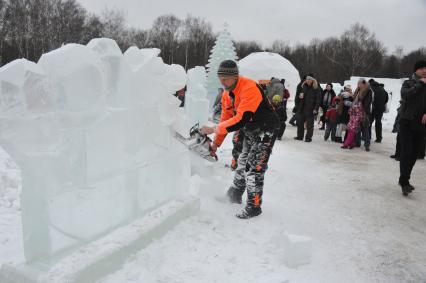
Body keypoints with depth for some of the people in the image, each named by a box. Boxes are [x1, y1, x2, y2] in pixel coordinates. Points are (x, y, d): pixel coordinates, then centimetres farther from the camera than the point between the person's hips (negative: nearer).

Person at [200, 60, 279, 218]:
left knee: (254, 167, -12)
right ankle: (234, 195, 35)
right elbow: (225, 120, 7)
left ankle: (254, 207, -1)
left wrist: (213, 130, -32)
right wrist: (216, 144, 5)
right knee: (242, 163, 18)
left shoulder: (249, 88, -29)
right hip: (250, 132, 9)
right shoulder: (227, 95, 0)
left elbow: (240, 120, -36)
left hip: (266, 131, -9)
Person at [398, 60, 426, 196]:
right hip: (407, 123, -4)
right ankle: (404, 183, -9)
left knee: (414, 154, 8)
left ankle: (404, 180, 20)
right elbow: (405, 95, -21)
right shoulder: (408, 83, 1)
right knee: (406, 153, -10)